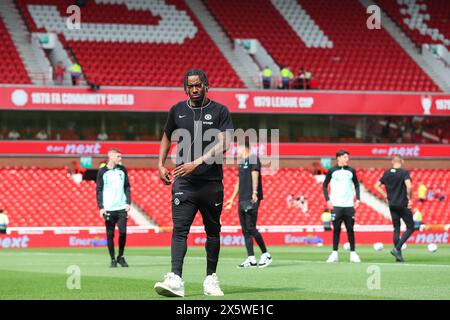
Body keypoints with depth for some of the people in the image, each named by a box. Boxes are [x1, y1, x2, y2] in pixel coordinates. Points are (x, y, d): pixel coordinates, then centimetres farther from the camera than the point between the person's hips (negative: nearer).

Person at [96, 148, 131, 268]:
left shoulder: (122, 170, 10)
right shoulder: (102, 172, 2)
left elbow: (127, 187, 14)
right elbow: (99, 190, 2)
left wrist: (128, 203, 2)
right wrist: (101, 207, -6)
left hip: (122, 208, 2)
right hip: (108, 209, -2)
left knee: (123, 232, -7)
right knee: (110, 235, 0)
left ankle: (120, 257, 9)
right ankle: (113, 259, 8)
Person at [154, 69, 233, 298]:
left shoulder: (219, 111, 1)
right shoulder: (177, 111, 10)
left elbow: (223, 144, -9)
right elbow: (167, 137, 26)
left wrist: (196, 163, -18)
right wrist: (160, 164, 13)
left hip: (212, 182, -1)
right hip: (184, 182, 1)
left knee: (212, 231, 7)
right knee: (180, 229, -12)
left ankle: (211, 279, 18)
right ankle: (175, 279, -22)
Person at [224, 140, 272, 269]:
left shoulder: (253, 159, -5)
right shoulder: (241, 162, 21)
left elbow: (255, 175, -17)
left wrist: (254, 193, -29)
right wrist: (232, 199, 29)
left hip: (252, 200, -9)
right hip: (242, 200, 9)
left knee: (251, 228, -12)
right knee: (245, 230, 5)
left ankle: (265, 255, -1)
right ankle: (251, 259, 5)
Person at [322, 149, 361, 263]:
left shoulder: (351, 171, 8)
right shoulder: (332, 171, 2)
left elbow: (356, 185, 17)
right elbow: (325, 185, 6)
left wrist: (357, 199, 5)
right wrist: (327, 200, -4)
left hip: (349, 205, 2)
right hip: (336, 205, -2)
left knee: (350, 229, 1)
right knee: (336, 229, -1)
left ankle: (353, 253, 6)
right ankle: (335, 253, 4)